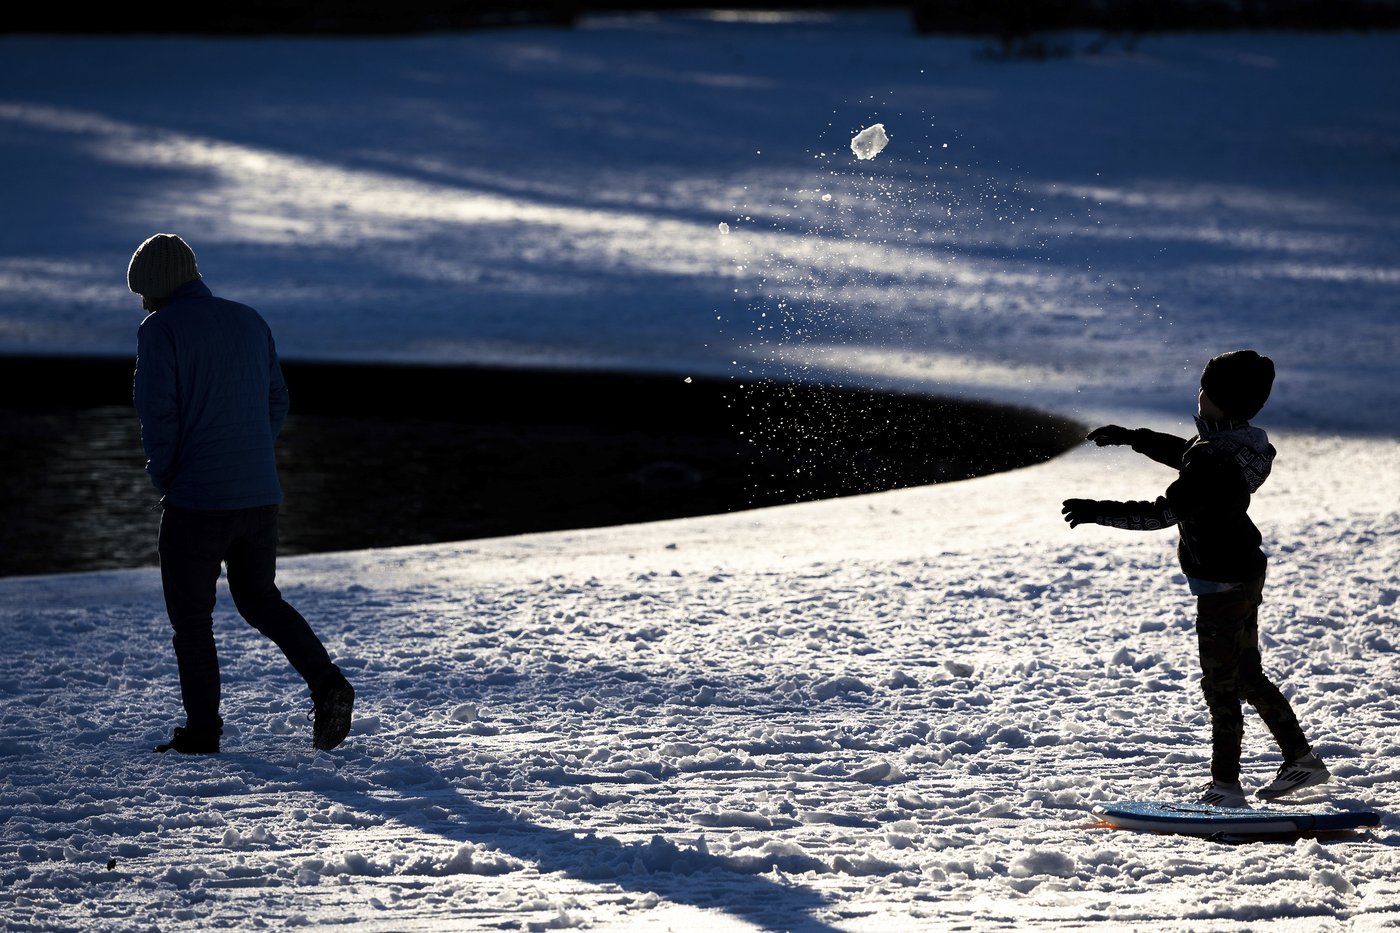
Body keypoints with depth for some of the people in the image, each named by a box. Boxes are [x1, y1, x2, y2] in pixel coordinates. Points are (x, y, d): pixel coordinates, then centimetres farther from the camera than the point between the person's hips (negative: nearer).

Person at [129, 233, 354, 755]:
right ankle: (326, 682, 4)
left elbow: (157, 415, -14)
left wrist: (164, 480, -1)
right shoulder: (249, 321, 11)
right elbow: (277, 401, 14)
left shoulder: (160, 330, -9)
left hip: (196, 501, -6)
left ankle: (201, 730, 9)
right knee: (259, 598, 20)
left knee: (191, 615, 6)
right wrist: (251, 465, 15)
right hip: (260, 496, 6)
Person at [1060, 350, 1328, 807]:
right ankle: (1302, 760, 27)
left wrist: (1100, 511, -23)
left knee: (1220, 684, 0)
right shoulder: (1241, 443, 3)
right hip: (1246, 575, 10)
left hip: (1222, 586, -10)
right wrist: (1131, 437, 26)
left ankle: (1225, 785, 7)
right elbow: (1186, 453, 22)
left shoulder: (1214, 465, -28)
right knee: (1247, 675, 20)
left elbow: (1162, 513, -29)